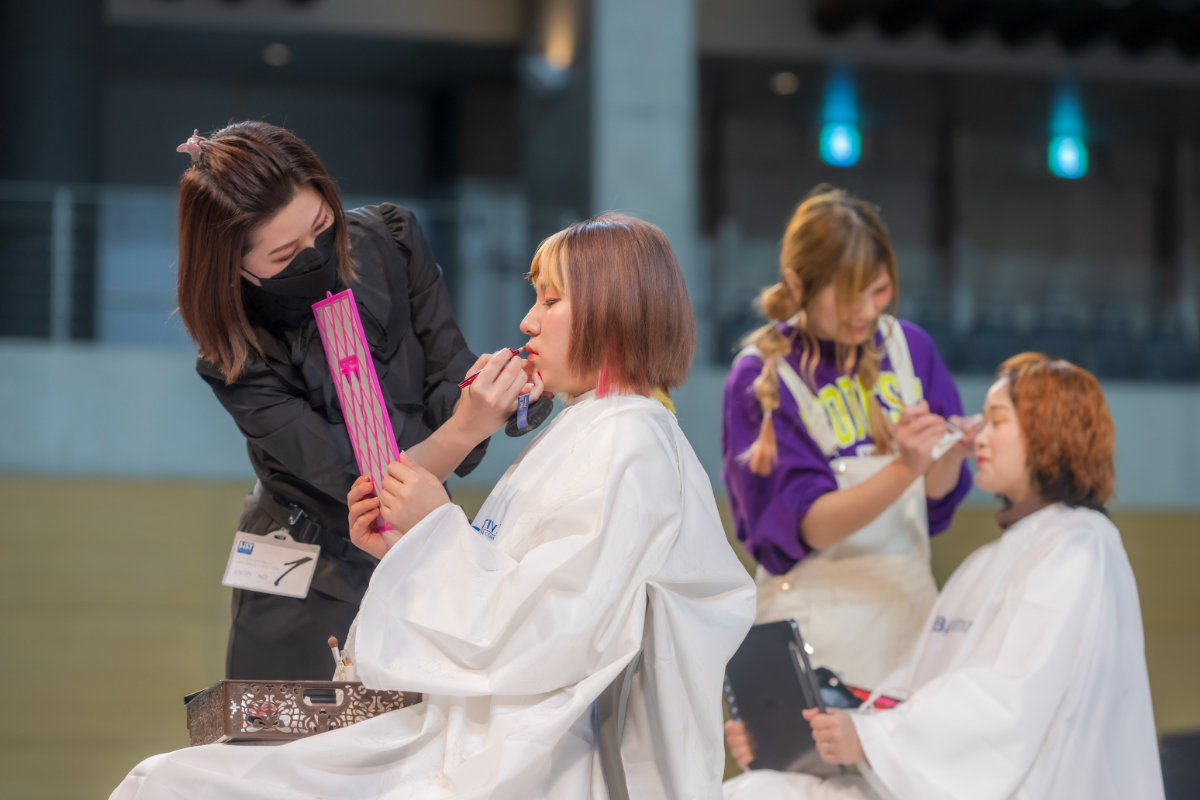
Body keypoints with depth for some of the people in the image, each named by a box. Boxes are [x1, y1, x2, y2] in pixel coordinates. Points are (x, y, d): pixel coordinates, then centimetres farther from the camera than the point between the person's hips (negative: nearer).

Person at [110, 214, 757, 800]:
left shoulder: (629, 447, -11)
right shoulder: (578, 434, 20)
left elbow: (540, 642, -19)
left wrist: (438, 527, -9)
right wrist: (401, 549, 6)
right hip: (465, 739, 10)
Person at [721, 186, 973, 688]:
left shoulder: (908, 346, 3)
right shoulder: (760, 377, -9)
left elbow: (935, 500, 5)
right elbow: (810, 525, -15)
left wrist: (952, 456, -16)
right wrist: (905, 468, -28)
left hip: (910, 599, 4)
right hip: (818, 620, -4)